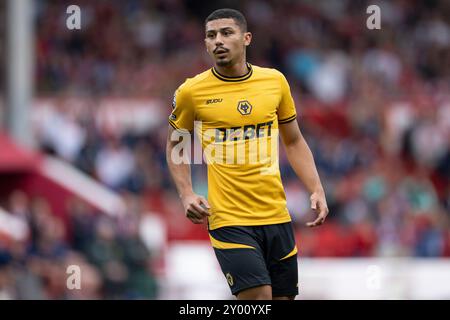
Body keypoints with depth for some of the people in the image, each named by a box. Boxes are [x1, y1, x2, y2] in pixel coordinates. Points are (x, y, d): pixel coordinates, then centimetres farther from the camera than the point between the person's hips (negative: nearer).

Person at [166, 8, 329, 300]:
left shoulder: (275, 81, 5)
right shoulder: (191, 92, -3)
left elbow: (294, 142, 16)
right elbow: (175, 145, 11)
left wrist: (317, 190, 4)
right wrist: (187, 195, -4)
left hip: (277, 216, 4)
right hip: (229, 219, -4)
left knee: (284, 295, 7)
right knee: (257, 296, -18)